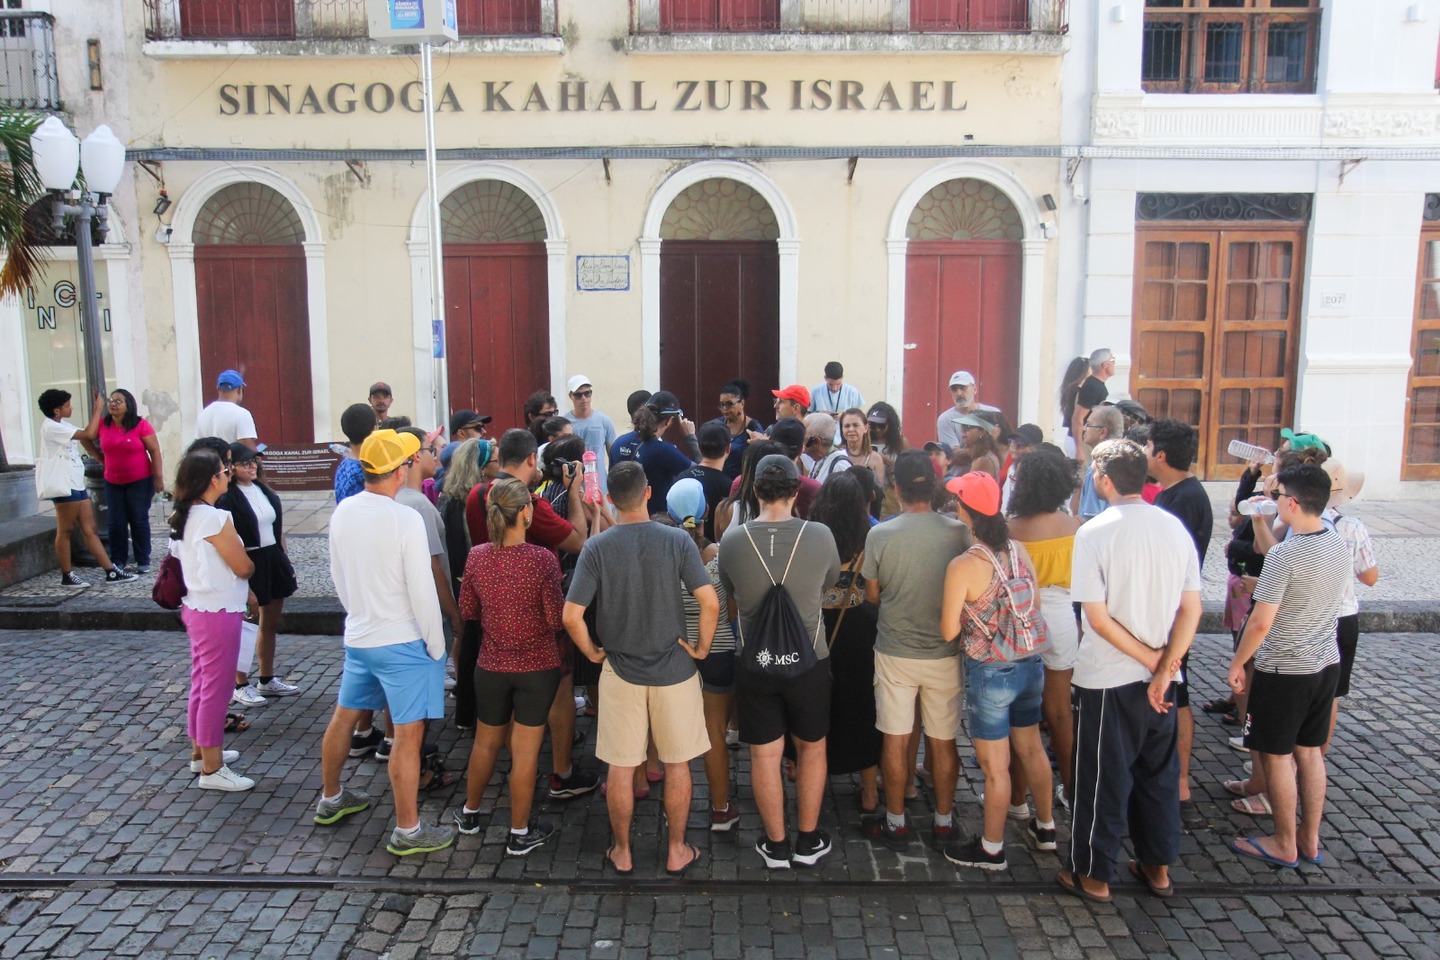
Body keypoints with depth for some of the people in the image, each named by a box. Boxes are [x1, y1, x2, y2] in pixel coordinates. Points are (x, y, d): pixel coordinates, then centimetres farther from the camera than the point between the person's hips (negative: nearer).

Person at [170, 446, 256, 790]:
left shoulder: (183, 517, 6)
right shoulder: (215, 519, -22)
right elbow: (244, 567, -16)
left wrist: (244, 592, 15)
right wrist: (250, 563, 7)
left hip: (196, 607, 9)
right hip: (217, 613, -9)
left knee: (201, 683, 21)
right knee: (217, 688, 0)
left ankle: (201, 751, 35)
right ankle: (212, 769, 9)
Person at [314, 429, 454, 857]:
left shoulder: (342, 512, -1)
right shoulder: (405, 520, -21)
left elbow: (338, 576, 10)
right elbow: (422, 590, -19)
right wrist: (436, 646, -8)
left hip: (357, 637, 8)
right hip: (402, 643, -7)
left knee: (344, 715, 23)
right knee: (408, 734, 1)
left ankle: (330, 798, 42)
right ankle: (407, 831, 10)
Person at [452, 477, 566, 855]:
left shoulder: (477, 556, -9)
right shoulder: (542, 559, -20)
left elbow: (467, 611, 3)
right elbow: (556, 619, -15)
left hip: (491, 665, 4)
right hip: (537, 667, -3)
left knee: (486, 741, 23)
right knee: (525, 750, 8)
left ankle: (469, 813, 42)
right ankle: (519, 834, 21)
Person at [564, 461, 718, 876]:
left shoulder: (597, 547, -9)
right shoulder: (677, 540, -11)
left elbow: (571, 616, -13)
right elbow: (710, 603, -17)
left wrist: (592, 653, 3)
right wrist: (702, 647, -2)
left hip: (620, 671, 0)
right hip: (674, 669, 0)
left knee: (621, 766, 13)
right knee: (677, 763, 14)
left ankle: (622, 852, 26)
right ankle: (677, 851, 25)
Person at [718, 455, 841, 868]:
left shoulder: (732, 539, -12)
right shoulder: (820, 536, -14)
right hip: (809, 660, 0)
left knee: (764, 755, 12)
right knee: (811, 748, 18)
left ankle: (776, 846, 25)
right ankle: (808, 841, 30)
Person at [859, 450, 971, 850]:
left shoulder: (879, 535, -12)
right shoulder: (959, 532, -10)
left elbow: (872, 595, 0)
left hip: (895, 651, -1)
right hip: (945, 652, 1)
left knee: (895, 740, 10)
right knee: (943, 741, 13)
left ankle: (895, 823, 21)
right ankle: (944, 821, 26)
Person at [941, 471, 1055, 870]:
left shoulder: (963, 566, -20)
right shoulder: (1019, 550, -3)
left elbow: (949, 631, -16)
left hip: (990, 671, -6)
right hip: (1030, 664, 7)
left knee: (995, 766, 8)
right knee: (1032, 750, 24)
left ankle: (991, 849, 24)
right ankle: (1045, 826, 42)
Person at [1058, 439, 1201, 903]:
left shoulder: (1095, 532, -16)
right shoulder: (1175, 527, -1)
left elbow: (1098, 618, -18)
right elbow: (1192, 609, -3)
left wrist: (1151, 659, -9)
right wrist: (1164, 669, -7)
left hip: (1107, 678, -5)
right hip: (1159, 676, 5)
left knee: (1103, 778, 7)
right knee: (1159, 772, 19)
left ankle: (1094, 874, 20)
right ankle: (1158, 865, 33)